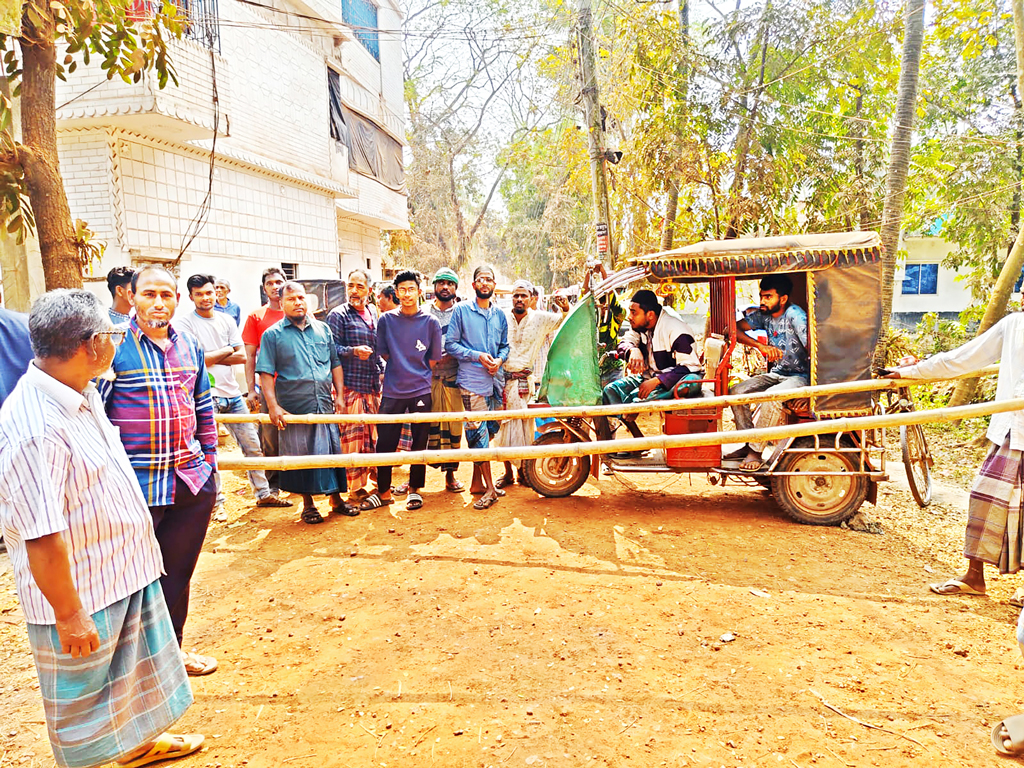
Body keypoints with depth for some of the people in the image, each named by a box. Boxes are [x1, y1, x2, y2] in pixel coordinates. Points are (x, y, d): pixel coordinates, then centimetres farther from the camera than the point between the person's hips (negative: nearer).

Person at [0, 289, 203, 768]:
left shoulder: (82, 393, 0)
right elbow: (42, 536, -29)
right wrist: (68, 615, -22)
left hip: (126, 568, 10)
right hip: (80, 593, -9)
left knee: (138, 665, 27)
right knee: (79, 696, 15)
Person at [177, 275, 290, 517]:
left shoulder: (226, 320, 10)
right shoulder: (185, 324, -4)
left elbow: (242, 356, 4)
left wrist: (212, 358, -8)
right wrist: (227, 350, -5)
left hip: (232, 393, 5)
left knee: (253, 446, 9)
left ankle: (263, 493, 21)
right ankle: (216, 503, 16)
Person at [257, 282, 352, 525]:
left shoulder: (323, 329, 10)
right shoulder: (273, 335, 1)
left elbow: (335, 364, 13)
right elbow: (266, 373, -4)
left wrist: (340, 396, 6)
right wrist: (273, 406, -13)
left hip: (325, 406, 3)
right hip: (293, 409, -2)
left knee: (333, 451, 8)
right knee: (301, 456, 6)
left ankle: (336, 499, 23)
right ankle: (308, 504, 23)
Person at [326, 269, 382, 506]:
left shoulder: (373, 313, 15)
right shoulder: (338, 315, -4)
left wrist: (381, 370, 22)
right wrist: (353, 351, -25)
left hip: (373, 384, 6)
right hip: (351, 385, -6)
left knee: (373, 436, 11)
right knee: (353, 438, -5)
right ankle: (355, 491, 4)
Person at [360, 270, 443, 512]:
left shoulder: (431, 322, 0)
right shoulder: (386, 320, 2)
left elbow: (433, 360, 6)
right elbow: (385, 354, 9)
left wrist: (417, 376, 5)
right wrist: (401, 371, 7)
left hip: (421, 391, 0)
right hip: (392, 391, 1)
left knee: (419, 443, 7)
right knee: (384, 443, 3)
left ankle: (414, 489, 23)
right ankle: (383, 491, 19)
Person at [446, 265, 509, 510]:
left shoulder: (500, 315, 14)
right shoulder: (462, 310, 0)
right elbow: (450, 344, -3)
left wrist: (499, 359, -1)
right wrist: (477, 356, -14)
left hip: (494, 380, 5)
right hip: (472, 381, -5)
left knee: (487, 431, 11)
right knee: (479, 433, -9)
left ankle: (477, 482, 23)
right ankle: (489, 488, -2)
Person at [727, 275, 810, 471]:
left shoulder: (794, 314, -19)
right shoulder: (763, 315, 0)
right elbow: (734, 329, -5)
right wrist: (760, 346, -20)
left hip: (800, 376, -7)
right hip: (776, 374, 7)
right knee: (736, 391, -12)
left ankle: (756, 451, -23)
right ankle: (748, 444, -6)